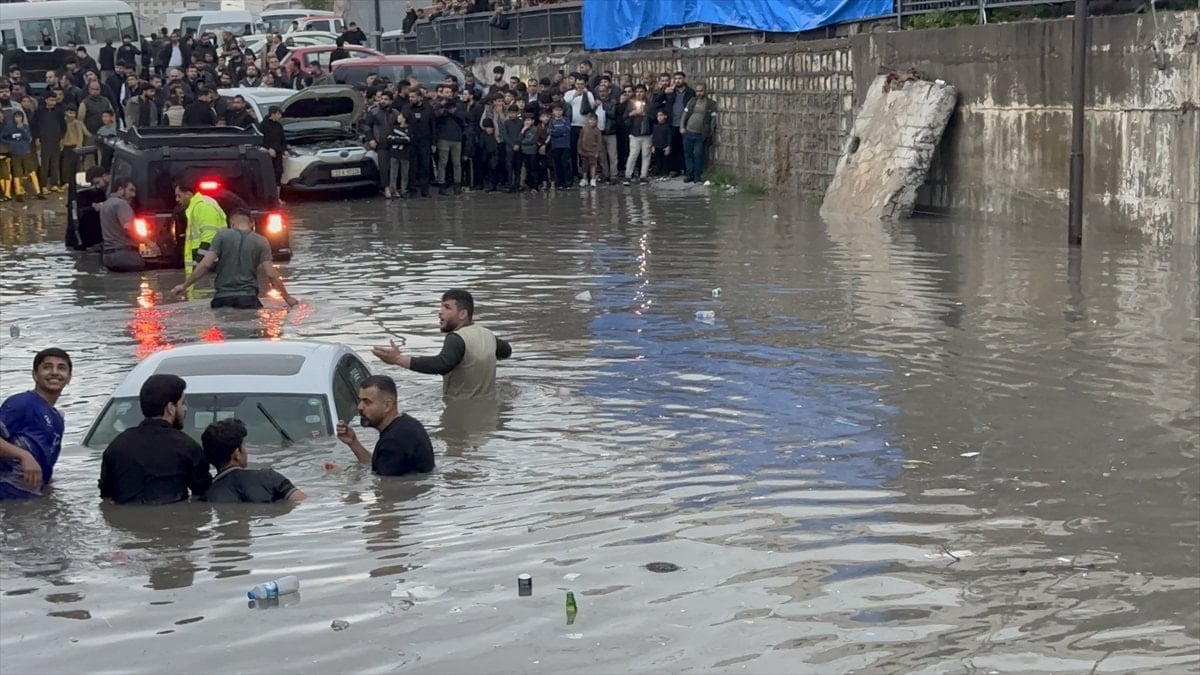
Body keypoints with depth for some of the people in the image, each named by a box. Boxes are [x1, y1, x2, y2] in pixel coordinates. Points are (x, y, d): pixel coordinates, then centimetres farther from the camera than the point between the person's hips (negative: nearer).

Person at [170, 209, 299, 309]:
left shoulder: (221, 236, 4)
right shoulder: (261, 241, 6)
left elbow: (205, 264, -5)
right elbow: (271, 274, 0)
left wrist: (184, 285, 4)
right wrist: (287, 298, 9)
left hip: (222, 299, 0)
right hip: (247, 299, 0)